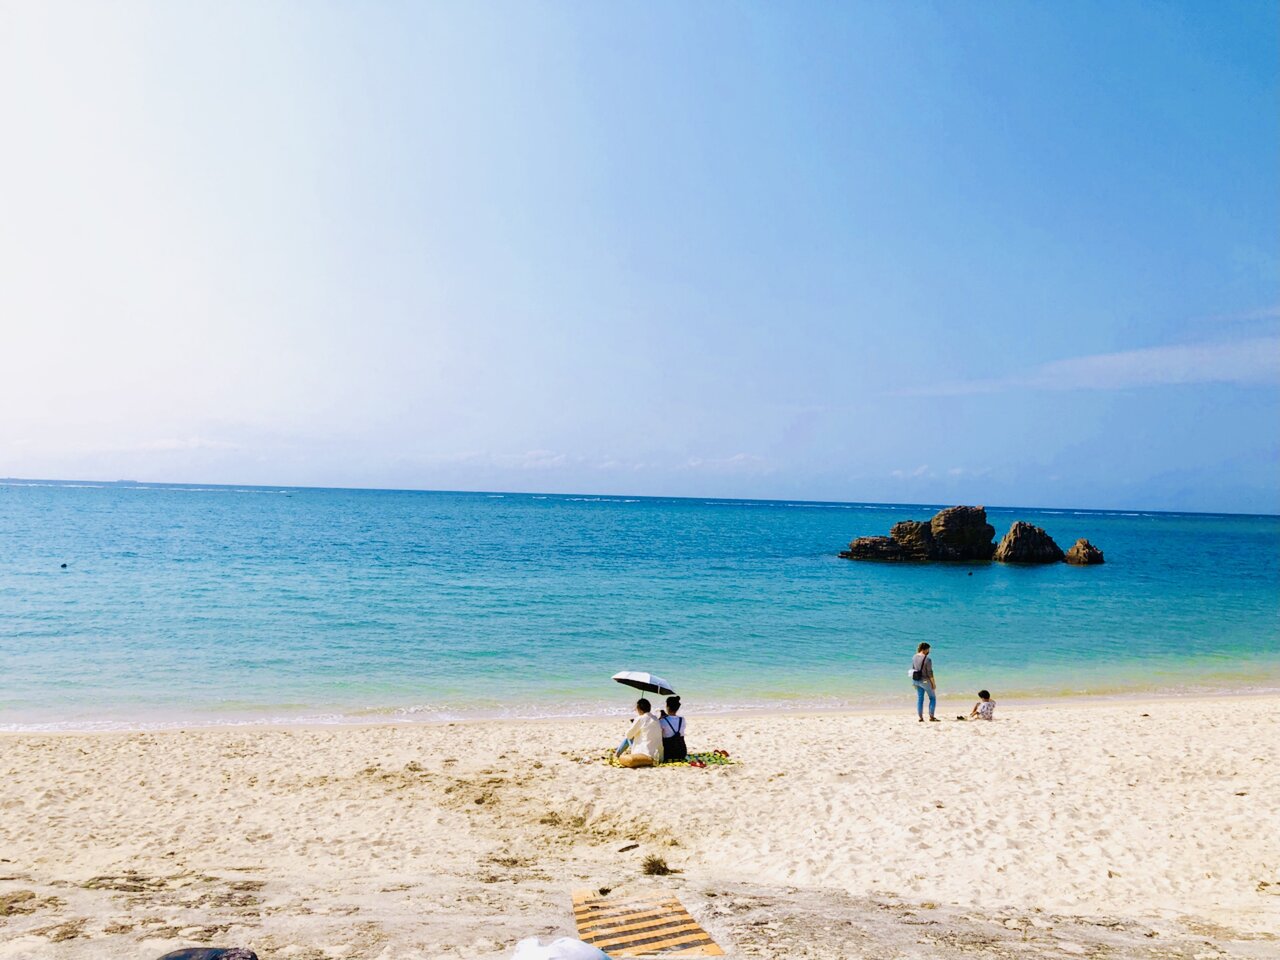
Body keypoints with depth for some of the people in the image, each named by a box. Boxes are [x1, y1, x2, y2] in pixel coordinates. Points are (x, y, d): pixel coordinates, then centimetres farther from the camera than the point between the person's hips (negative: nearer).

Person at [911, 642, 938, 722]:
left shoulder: (914, 657, 1)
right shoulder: (927, 659, -21)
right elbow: (930, 672, -18)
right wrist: (933, 683, -9)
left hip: (916, 680, 6)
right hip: (925, 681, -6)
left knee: (920, 698, 13)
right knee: (933, 698, 10)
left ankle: (920, 717, 14)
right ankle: (931, 717, 8)